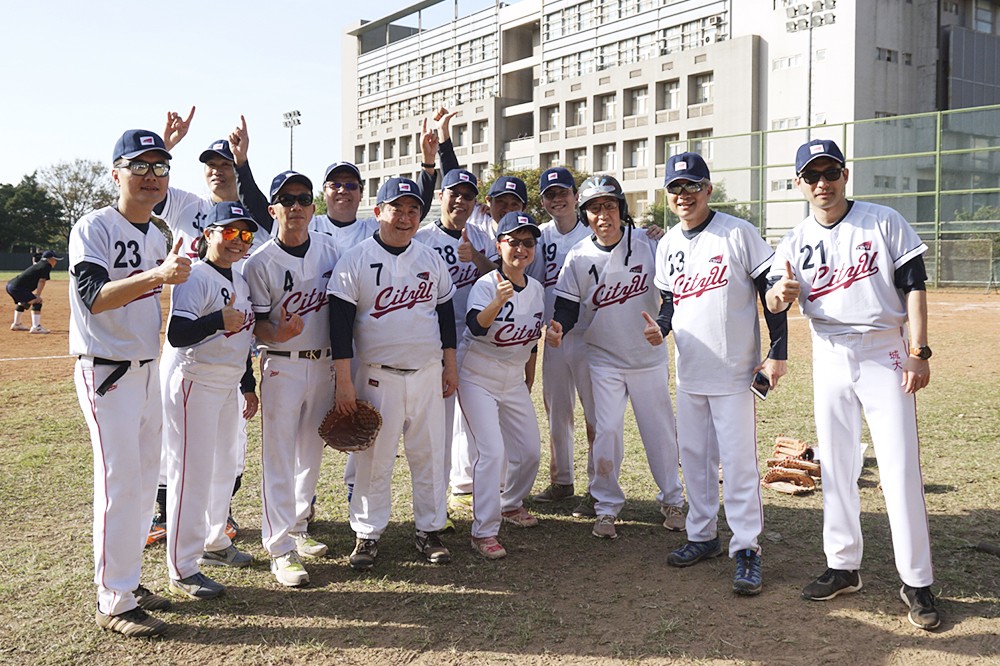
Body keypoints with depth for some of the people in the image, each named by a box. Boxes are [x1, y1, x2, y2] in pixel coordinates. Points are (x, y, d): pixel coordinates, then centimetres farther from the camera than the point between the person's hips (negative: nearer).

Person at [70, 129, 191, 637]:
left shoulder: (157, 237, 11)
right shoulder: (94, 227, -13)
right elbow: (93, 297, -27)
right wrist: (157, 275, -38)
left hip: (147, 370, 8)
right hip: (105, 371, -8)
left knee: (145, 479, 13)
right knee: (119, 483, -7)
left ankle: (127, 580, 26)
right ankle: (113, 603, 3)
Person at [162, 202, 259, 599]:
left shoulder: (240, 281, 13)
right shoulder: (195, 278, -15)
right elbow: (176, 334, -26)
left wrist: (248, 386, 21)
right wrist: (219, 320, -37)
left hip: (228, 387, 9)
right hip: (195, 386, -9)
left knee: (223, 469, 18)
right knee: (192, 475, -5)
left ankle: (214, 543, 35)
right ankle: (182, 570, 3)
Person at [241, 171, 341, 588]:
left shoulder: (331, 250, 3)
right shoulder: (260, 263, -9)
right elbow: (256, 323, -8)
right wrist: (277, 334, -31)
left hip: (324, 362, 5)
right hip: (282, 366, -5)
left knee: (311, 453, 15)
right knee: (278, 457, -3)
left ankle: (298, 528, 31)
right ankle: (281, 549, 2)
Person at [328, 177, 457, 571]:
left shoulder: (431, 259, 8)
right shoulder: (356, 260, -5)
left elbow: (445, 312, 15)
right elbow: (340, 321, -8)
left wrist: (450, 365, 12)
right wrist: (344, 380, -12)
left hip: (428, 375, 4)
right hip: (378, 377, -3)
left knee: (430, 455, 8)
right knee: (374, 459, 3)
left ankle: (429, 531, 21)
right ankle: (368, 534, 17)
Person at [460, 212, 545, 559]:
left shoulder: (537, 289, 2)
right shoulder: (486, 285, -18)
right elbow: (477, 326, -38)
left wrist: (528, 381, 17)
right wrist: (499, 301, -55)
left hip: (513, 378, 7)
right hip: (477, 377, -6)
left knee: (530, 450, 10)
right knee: (491, 452, -15)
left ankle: (510, 504, 37)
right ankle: (483, 532, -6)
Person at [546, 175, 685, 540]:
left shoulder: (648, 244, -7)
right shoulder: (578, 257, -7)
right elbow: (567, 307, -5)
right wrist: (557, 328, -25)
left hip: (649, 357, 1)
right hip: (604, 360, -1)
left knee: (660, 430, 9)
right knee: (607, 431, -5)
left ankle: (672, 500, 29)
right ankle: (606, 507, 13)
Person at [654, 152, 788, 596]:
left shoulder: (737, 233, -9)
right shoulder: (667, 245, 8)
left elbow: (771, 290, -7)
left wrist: (777, 353, -11)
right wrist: (660, 327, -5)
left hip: (733, 371, -6)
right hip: (689, 373, 6)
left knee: (738, 462, -5)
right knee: (693, 456, 13)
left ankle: (747, 550, 4)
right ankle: (703, 535, 27)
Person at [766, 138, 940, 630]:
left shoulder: (883, 221, -1)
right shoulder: (795, 242, 7)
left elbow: (914, 285, -3)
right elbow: (773, 302, -3)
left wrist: (919, 352, -11)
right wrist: (781, 293, -28)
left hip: (884, 355, -3)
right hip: (829, 360, 3)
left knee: (901, 469, -5)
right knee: (835, 466, 9)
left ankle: (916, 582, 4)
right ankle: (843, 568, 21)